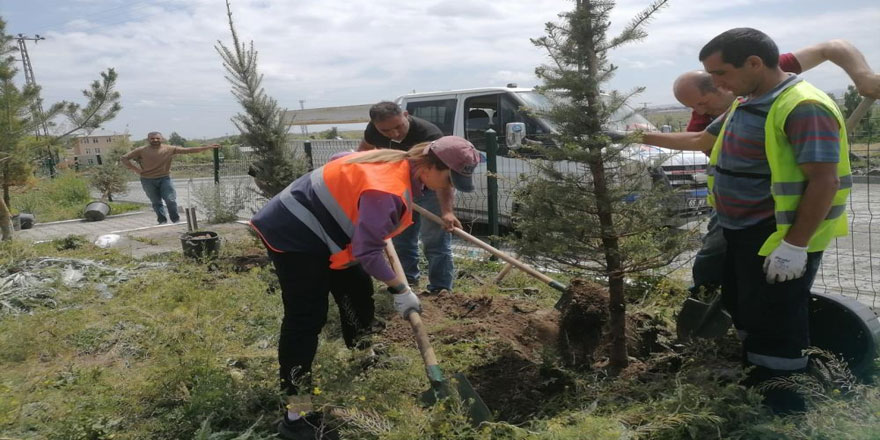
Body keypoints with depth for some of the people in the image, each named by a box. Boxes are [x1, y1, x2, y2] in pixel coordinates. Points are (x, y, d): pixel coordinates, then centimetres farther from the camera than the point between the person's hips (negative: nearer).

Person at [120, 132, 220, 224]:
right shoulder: (141, 150, -4)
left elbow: (187, 150, -4)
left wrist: (206, 147, -11)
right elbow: (124, 159, 1)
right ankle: (162, 221, 17)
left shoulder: (169, 149, -2)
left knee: (171, 200, -6)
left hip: (165, 178, 0)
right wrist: (135, 169, -8)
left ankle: (176, 220, 8)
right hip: (148, 180, 0)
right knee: (156, 202, 6)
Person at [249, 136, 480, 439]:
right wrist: (399, 289, -19)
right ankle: (294, 416, -6)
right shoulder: (387, 190, -31)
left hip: (322, 232, 10)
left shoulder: (401, 167, 0)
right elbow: (367, 251, -28)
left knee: (359, 296, 14)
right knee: (306, 318, -11)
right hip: (293, 233, -10)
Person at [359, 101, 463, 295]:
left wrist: (446, 211, -54)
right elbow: (364, 149, 4)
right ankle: (408, 277, 34)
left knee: (435, 239, -9)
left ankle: (440, 289, -2)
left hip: (430, 188, -6)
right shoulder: (374, 130, -20)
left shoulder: (429, 135, -38)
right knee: (401, 236, 16)